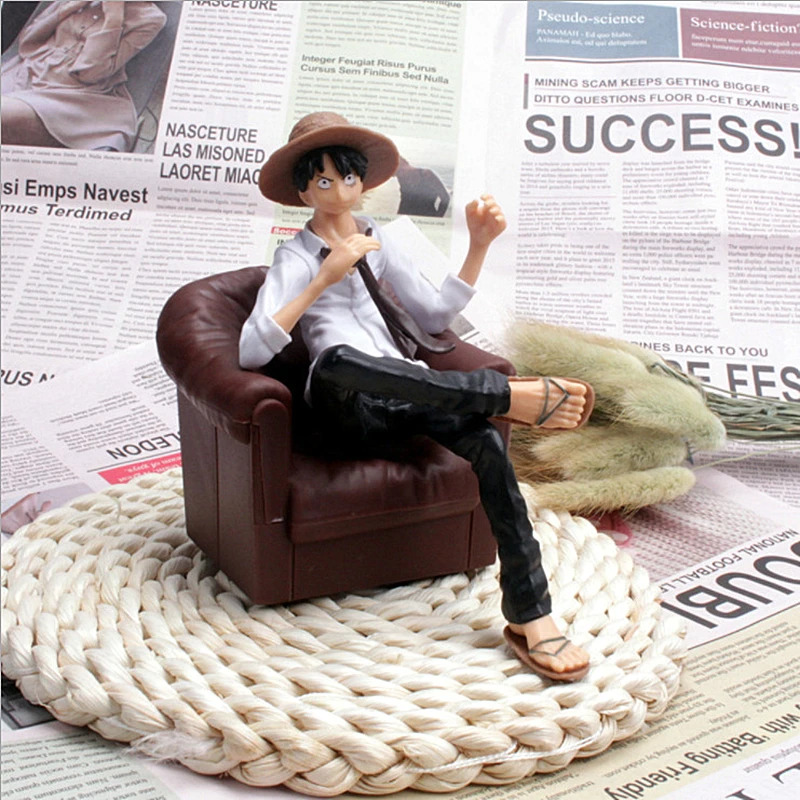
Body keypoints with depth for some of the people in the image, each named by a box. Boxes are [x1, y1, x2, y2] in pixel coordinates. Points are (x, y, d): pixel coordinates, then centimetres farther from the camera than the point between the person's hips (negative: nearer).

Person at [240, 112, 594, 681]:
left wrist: (479, 246, 12)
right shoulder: (296, 257, 10)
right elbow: (252, 351, -7)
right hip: (351, 408, -4)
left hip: (413, 395, 4)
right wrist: (325, 277, -12)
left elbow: (435, 317, 20)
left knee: (487, 442, -28)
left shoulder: (379, 241, 25)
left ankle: (530, 614, -30)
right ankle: (510, 394, -37)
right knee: (334, 361, -40)